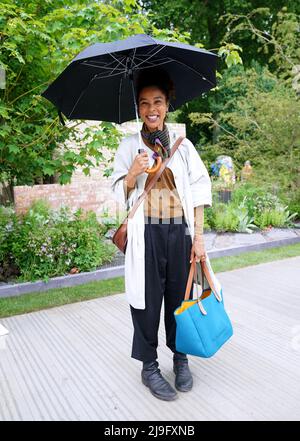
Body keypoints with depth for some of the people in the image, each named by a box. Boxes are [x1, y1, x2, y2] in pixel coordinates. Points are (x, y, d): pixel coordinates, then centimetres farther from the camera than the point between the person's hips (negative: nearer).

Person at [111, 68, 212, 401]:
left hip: (179, 232, 1)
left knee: (179, 295, 9)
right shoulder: (129, 146, 6)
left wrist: (198, 237, -2)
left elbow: (198, 193, 5)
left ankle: (180, 359, 31)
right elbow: (119, 194, 6)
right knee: (147, 299, 5)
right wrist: (133, 174, -15)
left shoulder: (183, 145, 8)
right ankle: (149, 366, 24)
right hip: (146, 234, -1)